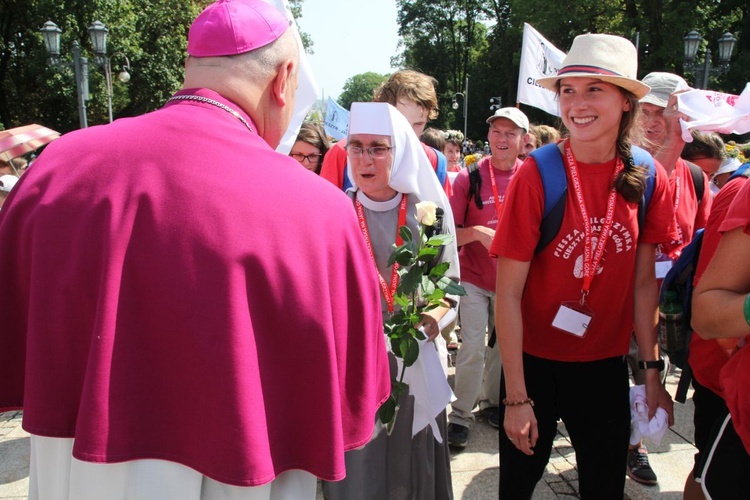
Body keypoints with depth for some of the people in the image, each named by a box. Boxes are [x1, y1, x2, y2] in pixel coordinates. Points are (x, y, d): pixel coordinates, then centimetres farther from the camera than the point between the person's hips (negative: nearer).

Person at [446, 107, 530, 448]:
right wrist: (477, 232, -26)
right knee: (472, 347, -6)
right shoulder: (469, 177, -9)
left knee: (503, 345, 15)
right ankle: (461, 415, 9)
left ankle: (492, 401, 35)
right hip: (474, 277, -3)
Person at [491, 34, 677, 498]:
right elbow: (508, 293, -16)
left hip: (606, 365, 3)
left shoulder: (647, 176, -6)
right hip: (534, 361, -3)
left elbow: (643, 281, 3)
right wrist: (517, 397, -16)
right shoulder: (537, 175, -18)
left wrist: (651, 370, 3)